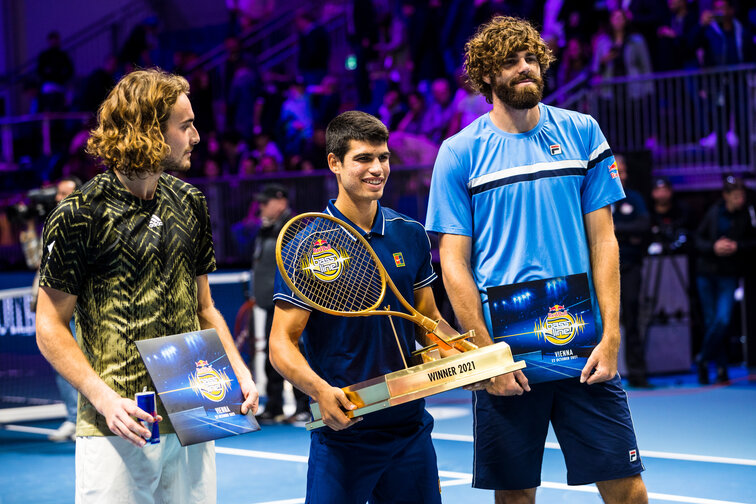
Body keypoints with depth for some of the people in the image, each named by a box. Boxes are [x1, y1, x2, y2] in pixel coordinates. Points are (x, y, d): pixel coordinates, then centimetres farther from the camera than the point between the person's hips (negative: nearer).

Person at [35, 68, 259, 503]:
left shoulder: (190, 203, 10)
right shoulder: (79, 216, -8)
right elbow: (50, 329, -6)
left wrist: (238, 373, 2)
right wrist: (105, 399, -18)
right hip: (116, 432, -5)